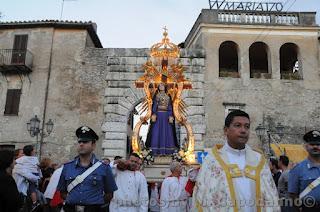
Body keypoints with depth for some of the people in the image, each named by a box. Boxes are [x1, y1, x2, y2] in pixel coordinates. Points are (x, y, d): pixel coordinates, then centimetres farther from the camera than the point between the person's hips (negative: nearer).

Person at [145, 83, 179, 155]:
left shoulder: (168, 96, 13)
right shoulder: (157, 95, 6)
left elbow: (170, 107, 9)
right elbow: (154, 105, -2)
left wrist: (170, 116, -1)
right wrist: (154, 114, -14)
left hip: (166, 115, 3)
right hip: (158, 114, -3)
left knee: (167, 132, 1)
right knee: (157, 131, -6)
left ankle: (166, 150, 5)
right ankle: (157, 150, -4)